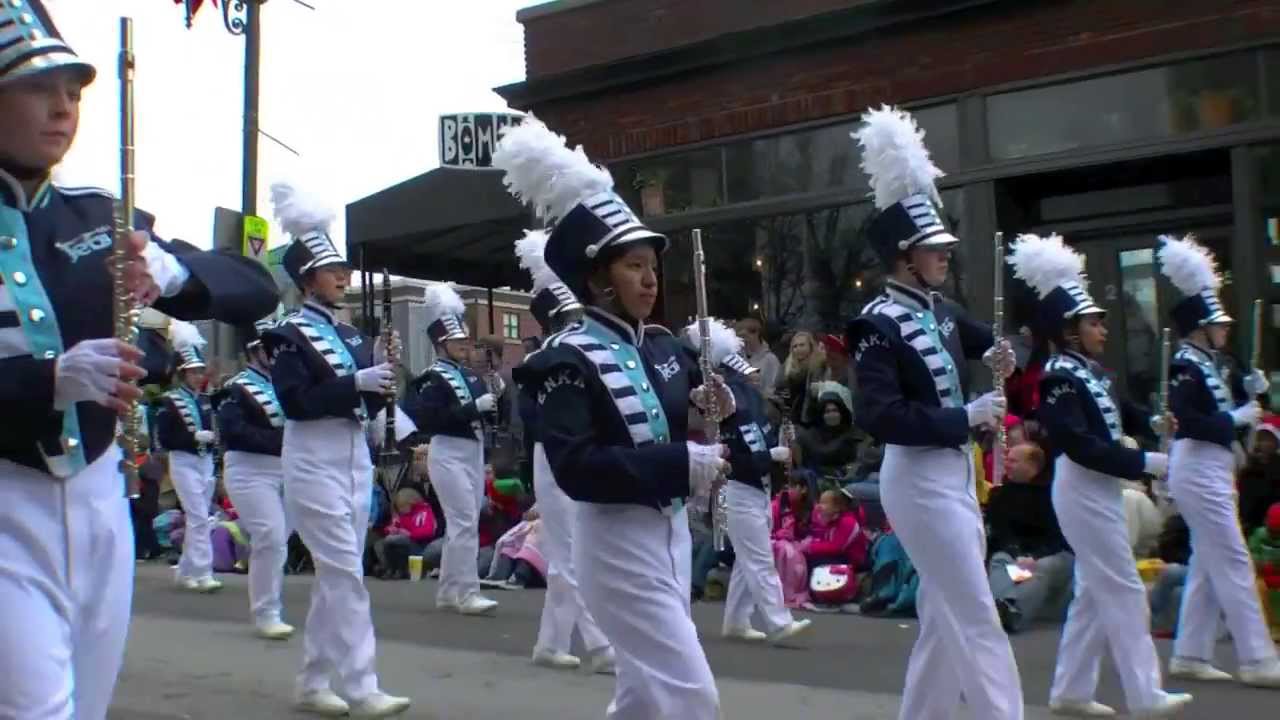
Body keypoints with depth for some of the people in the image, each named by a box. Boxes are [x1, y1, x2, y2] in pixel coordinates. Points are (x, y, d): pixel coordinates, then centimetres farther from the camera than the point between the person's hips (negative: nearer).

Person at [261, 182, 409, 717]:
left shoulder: (351, 334, 14)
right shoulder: (289, 335, -6)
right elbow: (296, 402, -18)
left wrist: (381, 375, -4)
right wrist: (357, 381, -22)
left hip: (356, 458, 7)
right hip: (314, 462, -7)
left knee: (334, 574, 10)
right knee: (345, 572, -10)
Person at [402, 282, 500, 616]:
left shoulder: (471, 375, 13)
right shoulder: (432, 379, -10)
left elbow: (486, 410, 18)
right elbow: (427, 419, -23)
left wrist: (495, 399, -5)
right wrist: (474, 407, -24)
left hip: (474, 453, 8)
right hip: (449, 455, -8)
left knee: (461, 524, 12)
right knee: (466, 523, -11)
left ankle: (448, 591, 21)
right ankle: (467, 592, -6)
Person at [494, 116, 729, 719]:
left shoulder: (665, 347, 7)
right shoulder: (569, 360, -14)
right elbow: (575, 468, -25)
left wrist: (720, 408, -3)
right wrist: (681, 464, -28)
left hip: (672, 533, 8)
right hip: (618, 544, -8)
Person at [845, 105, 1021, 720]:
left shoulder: (938, 310, 7)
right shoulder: (880, 325, -17)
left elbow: (971, 339, 27)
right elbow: (878, 417, -26)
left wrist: (994, 352, 3)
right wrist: (965, 417, -22)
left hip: (954, 472, 9)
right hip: (921, 480, -9)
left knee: (944, 617, 16)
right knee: (977, 620, -5)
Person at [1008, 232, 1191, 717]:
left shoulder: (1085, 373, 13)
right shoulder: (1059, 379, -17)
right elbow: (1081, 446, -24)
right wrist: (1145, 462, -22)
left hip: (1098, 491, 10)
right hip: (1084, 493, -10)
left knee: (1094, 592, 12)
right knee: (1124, 591, -4)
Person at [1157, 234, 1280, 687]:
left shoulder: (1206, 365, 14)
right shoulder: (1185, 368, -15)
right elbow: (1186, 421, -26)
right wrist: (1237, 418, -19)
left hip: (1211, 471, 10)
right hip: (1199, 471, -10)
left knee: (1207, 563, 12)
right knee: (1233, 562, -7)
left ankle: (1190, 656, 17)